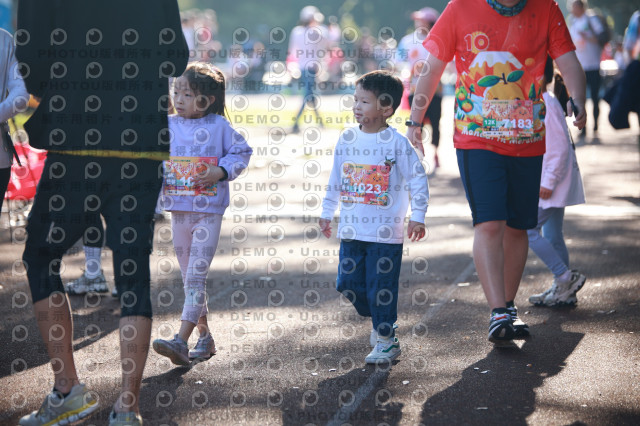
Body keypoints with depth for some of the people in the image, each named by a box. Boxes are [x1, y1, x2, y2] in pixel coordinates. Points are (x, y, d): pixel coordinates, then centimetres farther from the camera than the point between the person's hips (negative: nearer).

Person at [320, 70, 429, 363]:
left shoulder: (397, 143, -9)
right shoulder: (347, 139, 6)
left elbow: (417, 179, -4)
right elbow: (336, 180, 17)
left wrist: (417, 216, -7)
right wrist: (327, 213, 20)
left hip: (386, 232, -5)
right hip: (351, 230, 5)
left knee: (381, 288, -2)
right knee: (348, 283, 7)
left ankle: (386, 341, 14)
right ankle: (379, 319, 31)